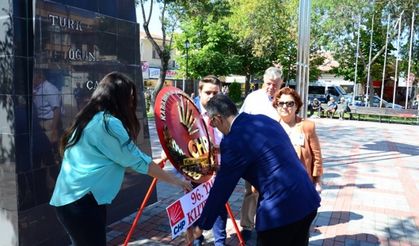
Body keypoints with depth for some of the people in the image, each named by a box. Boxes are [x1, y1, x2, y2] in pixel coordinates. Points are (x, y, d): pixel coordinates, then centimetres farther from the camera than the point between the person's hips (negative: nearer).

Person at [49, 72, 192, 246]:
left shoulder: (90, 118, 12)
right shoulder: (108, 122, -16)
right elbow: (138, 161, -14)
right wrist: (175, 180, -5)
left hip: (73, 198, 10)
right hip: (82, 200, -10)